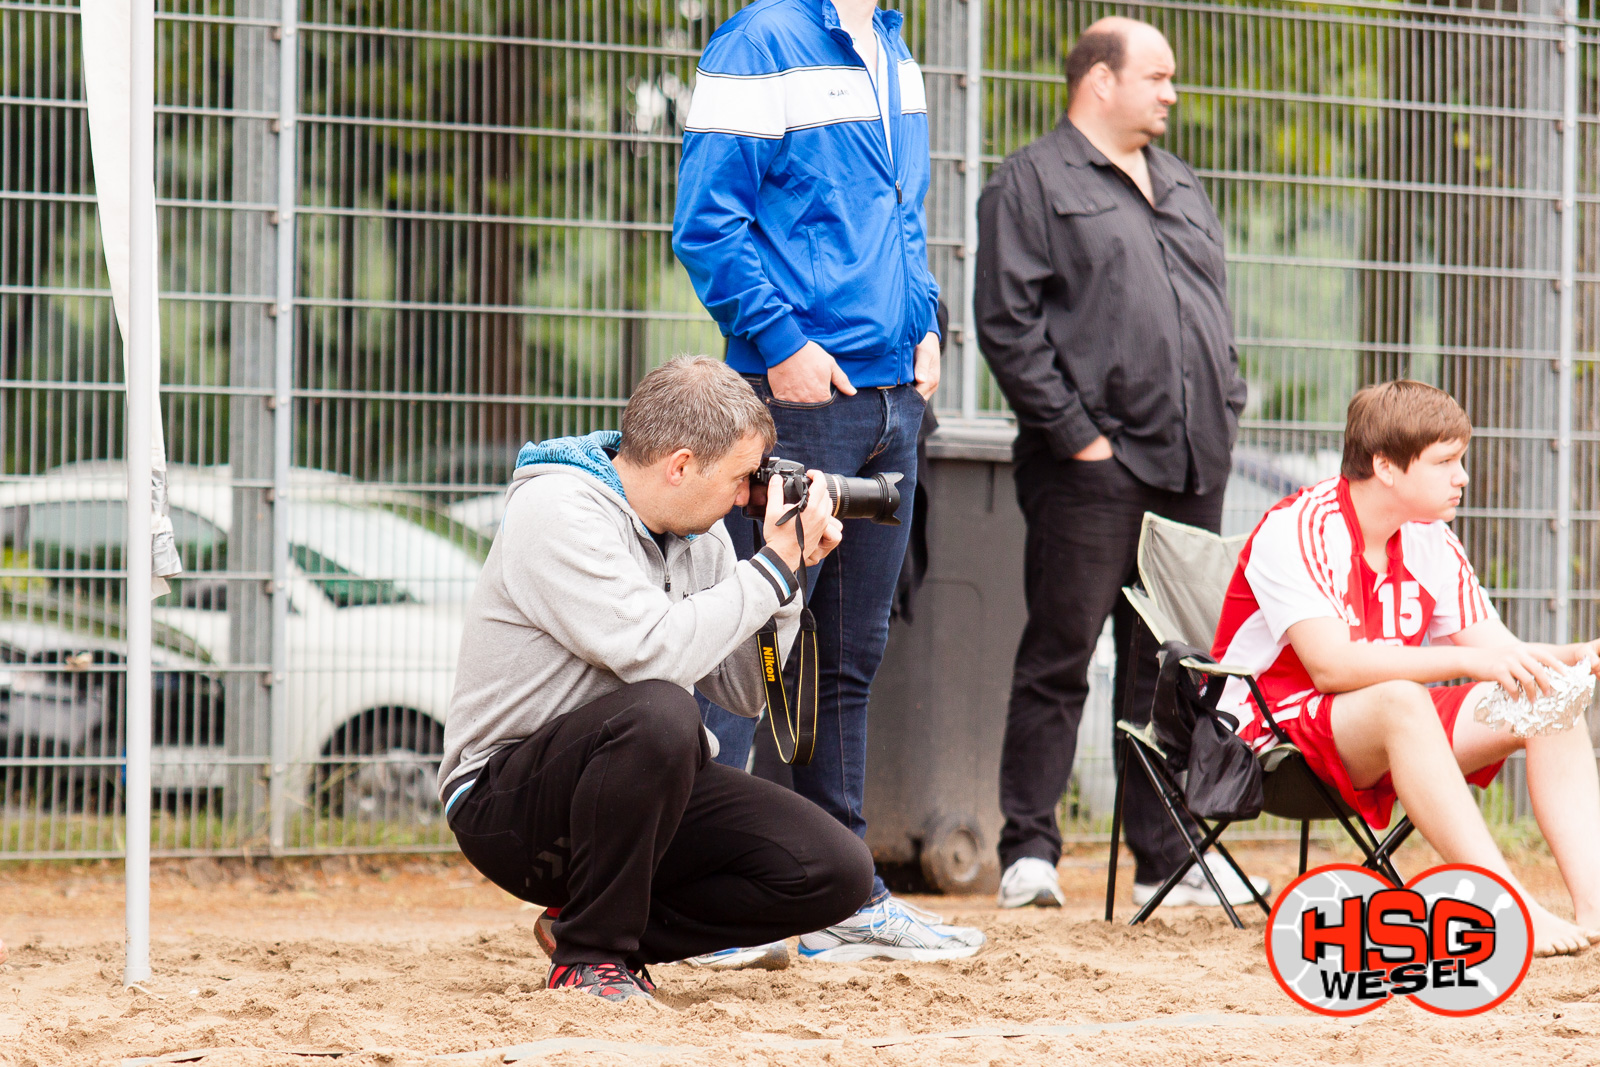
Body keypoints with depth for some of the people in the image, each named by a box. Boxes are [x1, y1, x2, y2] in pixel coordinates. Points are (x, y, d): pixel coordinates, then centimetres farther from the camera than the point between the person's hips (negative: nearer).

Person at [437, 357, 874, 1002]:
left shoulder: (698, 532, 7)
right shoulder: (557, 513, -18)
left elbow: (744, 693, 8)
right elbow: (657, 653, -29)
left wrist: (789, 572, -3)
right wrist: (775, 566, -21)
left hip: (643, 785, 8)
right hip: (505, 800, -8)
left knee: (838, 872, -10)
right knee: (659, 714, -38)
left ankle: (591, 923, 3)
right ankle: (592, 955, -19)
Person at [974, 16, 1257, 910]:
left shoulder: (1181, 187, 23)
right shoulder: (1032, 183, -1)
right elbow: (1009, 325, -9)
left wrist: (1224, 411, 12)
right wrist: (1075, 431, -14)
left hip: (1190, 467, 7)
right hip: (1091, 467, -7)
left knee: (1173, 668, 9)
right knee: (1059, 659, -5)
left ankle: (1168, 859, 14)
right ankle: (1030, 853, -2)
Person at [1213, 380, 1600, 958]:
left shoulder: (1431, 543, 5)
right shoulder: (1298, 530, -18)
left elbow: (1497, 650, 2)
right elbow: (1333, 665, -31)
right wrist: (1467, 660, -36)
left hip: (1382, 745, 8)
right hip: (1272, 728, -7)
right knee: (1400, 701, -38)